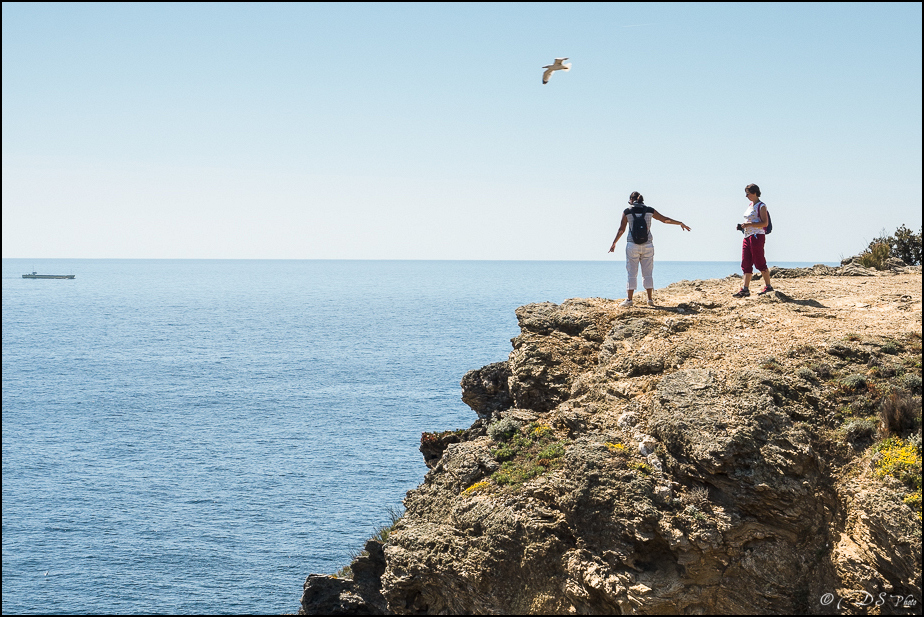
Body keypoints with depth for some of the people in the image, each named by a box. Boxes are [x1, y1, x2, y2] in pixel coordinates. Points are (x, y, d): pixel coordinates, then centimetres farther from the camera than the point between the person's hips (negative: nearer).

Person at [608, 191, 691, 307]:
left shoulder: (627, 212, -3)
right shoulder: (649, 211, 3)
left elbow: (621, 229, -2)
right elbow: (665, 219, 10)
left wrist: (614, 243, 9)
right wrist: (680, 223, 21)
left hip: (633, 245, -2)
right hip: (647, 245, 2)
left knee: (632, 274, 1)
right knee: (647, 273, 8)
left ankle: (629, 299, -1)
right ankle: (650, 299, 8)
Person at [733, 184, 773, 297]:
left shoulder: (761, 206, -8)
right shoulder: (750, 205, 18)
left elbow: (764, 223, -15)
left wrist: (749, 224, -21)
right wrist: (742, 226, 9)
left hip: (757, 236, -9)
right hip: (748, 236, 9)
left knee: (760, 263, -5)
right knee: (746, 263, 2)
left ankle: (768, 286, 5)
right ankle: (745, 289, 0)